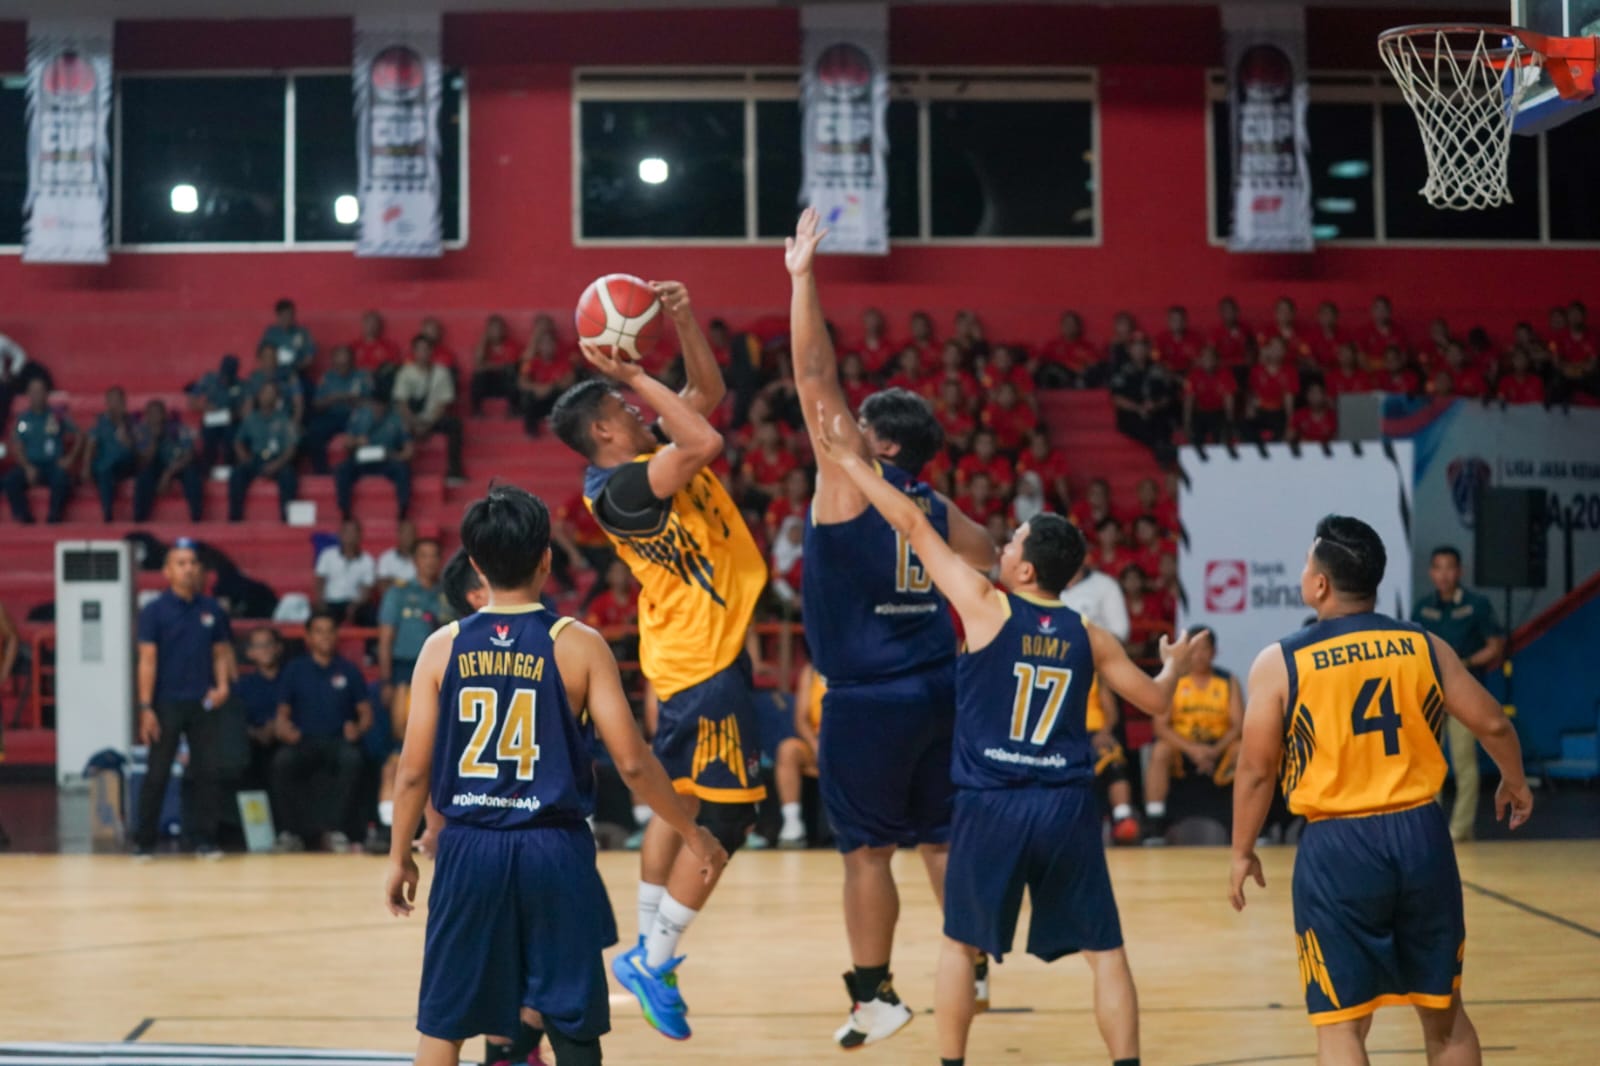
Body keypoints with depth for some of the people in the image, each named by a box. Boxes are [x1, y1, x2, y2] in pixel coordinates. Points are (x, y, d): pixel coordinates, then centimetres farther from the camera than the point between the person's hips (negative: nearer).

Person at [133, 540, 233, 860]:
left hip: (203, 703, 3)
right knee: (157, 775, 1)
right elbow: (148, 660, -5)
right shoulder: (154, 611, -2)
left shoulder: (212, 609, 7)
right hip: (166, 703, -3)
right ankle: (143, 842, 9)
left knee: (209, 772, 1)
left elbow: (221, 653, 14)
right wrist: (146, 708, -11)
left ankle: (205, 839, 9)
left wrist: (222, 684, -5)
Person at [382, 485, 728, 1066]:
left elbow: (413, 770, 0)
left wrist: (399, 856, 14)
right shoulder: (578, 645, -6)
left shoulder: (444, 646, -1)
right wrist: (693, 834, 4)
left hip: (469, 850, 2)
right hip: (553, 849, -1)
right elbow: (632, 761, -8)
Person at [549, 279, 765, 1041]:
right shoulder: (618, 487, -21)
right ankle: (653, 963, 2)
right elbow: (705, 442, -32)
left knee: (680, 801, 17)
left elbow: (708, 392, 13)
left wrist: (683, 320, -1)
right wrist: (634, 375, -24)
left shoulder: (638, 465, 6)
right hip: (705, 660, -10)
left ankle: (649, 952, 26)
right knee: (722, 818, -5)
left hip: (690, 655, 10)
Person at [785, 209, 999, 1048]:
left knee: (866, 850, 1)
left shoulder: (848, 481, -9)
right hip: (938, 689, 6)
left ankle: (874, 995, 5)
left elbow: (815, 377, -12)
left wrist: (802, 276, -9)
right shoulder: (936, 509, 8)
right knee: (941, 837, 16)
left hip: (868, 698, -6)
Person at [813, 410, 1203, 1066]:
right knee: (1105, 951, 9)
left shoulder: (987, 609, -4)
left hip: (990, 806, -2)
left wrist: (848, 461, 4)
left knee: (960, 945, 16)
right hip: (1066, 809, 2)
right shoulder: (1090, 637, 5)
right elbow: (1154, 701, 17)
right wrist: (1176, 664, 39)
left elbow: (914, 527, -2)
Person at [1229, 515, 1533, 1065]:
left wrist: (1243, 853, 11)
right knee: (1444, 1012, 17)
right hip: (1420, 835, 3)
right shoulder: (1424, 646, 3)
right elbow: (1493, 724, 8)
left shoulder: (1281, 662, -5)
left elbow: (1256, 770, -2)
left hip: (1338, 848, -3)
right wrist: (1515, 783, 28)